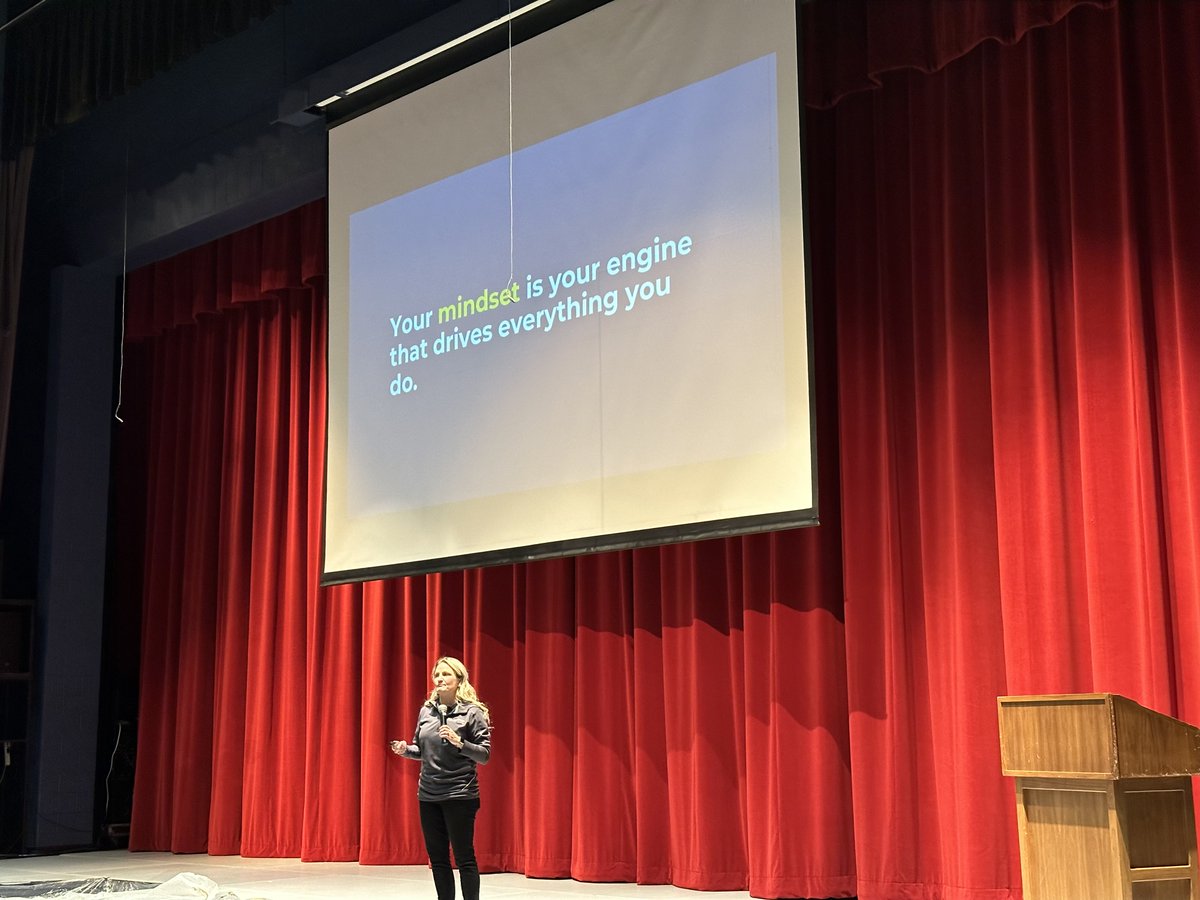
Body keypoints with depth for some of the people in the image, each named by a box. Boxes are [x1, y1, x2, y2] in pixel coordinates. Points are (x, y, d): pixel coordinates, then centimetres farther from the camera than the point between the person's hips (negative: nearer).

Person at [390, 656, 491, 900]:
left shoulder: (472, 712, -6)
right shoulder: (426, 710, 9)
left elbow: (485, 754, -8)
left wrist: (459, 743, -23)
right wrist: (405, 750, -4)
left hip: (459, 795, -5)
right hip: (428, 795, 5)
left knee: (464, 857, -2)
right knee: (437, 858, 10)